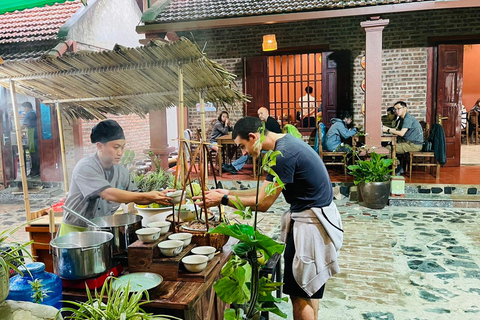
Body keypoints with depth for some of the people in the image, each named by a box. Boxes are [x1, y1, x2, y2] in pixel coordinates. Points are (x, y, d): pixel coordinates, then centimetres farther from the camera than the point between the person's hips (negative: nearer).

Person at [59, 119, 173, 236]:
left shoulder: (121, 171, 2)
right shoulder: (85, 167, -18)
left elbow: (137, 198, 8)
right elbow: (109, 194, -29)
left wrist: (156, 197, -12)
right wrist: (147, 195, -30)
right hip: (76, 230, -5)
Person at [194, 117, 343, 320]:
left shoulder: (284, 154, -23)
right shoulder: (286, 143, 8)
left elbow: (263, 203, -21)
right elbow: (265, 191, 11)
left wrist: (222, 200, -13)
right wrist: (229, 193, 7)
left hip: (312, 223, -10)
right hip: (315, 216, 10)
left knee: (300, 292, 2)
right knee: (309, 288, 21)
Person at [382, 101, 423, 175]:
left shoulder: (408, 118, -16)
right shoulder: (402, 118, 17)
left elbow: (401, 133, -23)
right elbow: (398, 130, 15)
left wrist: (388, 130, -15)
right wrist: (386, 128, 2)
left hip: (414, 145, -10)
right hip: (409, 142, 10)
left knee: (388, 148, -16)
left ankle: (397, 171, -2)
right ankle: (400, 169, 11)